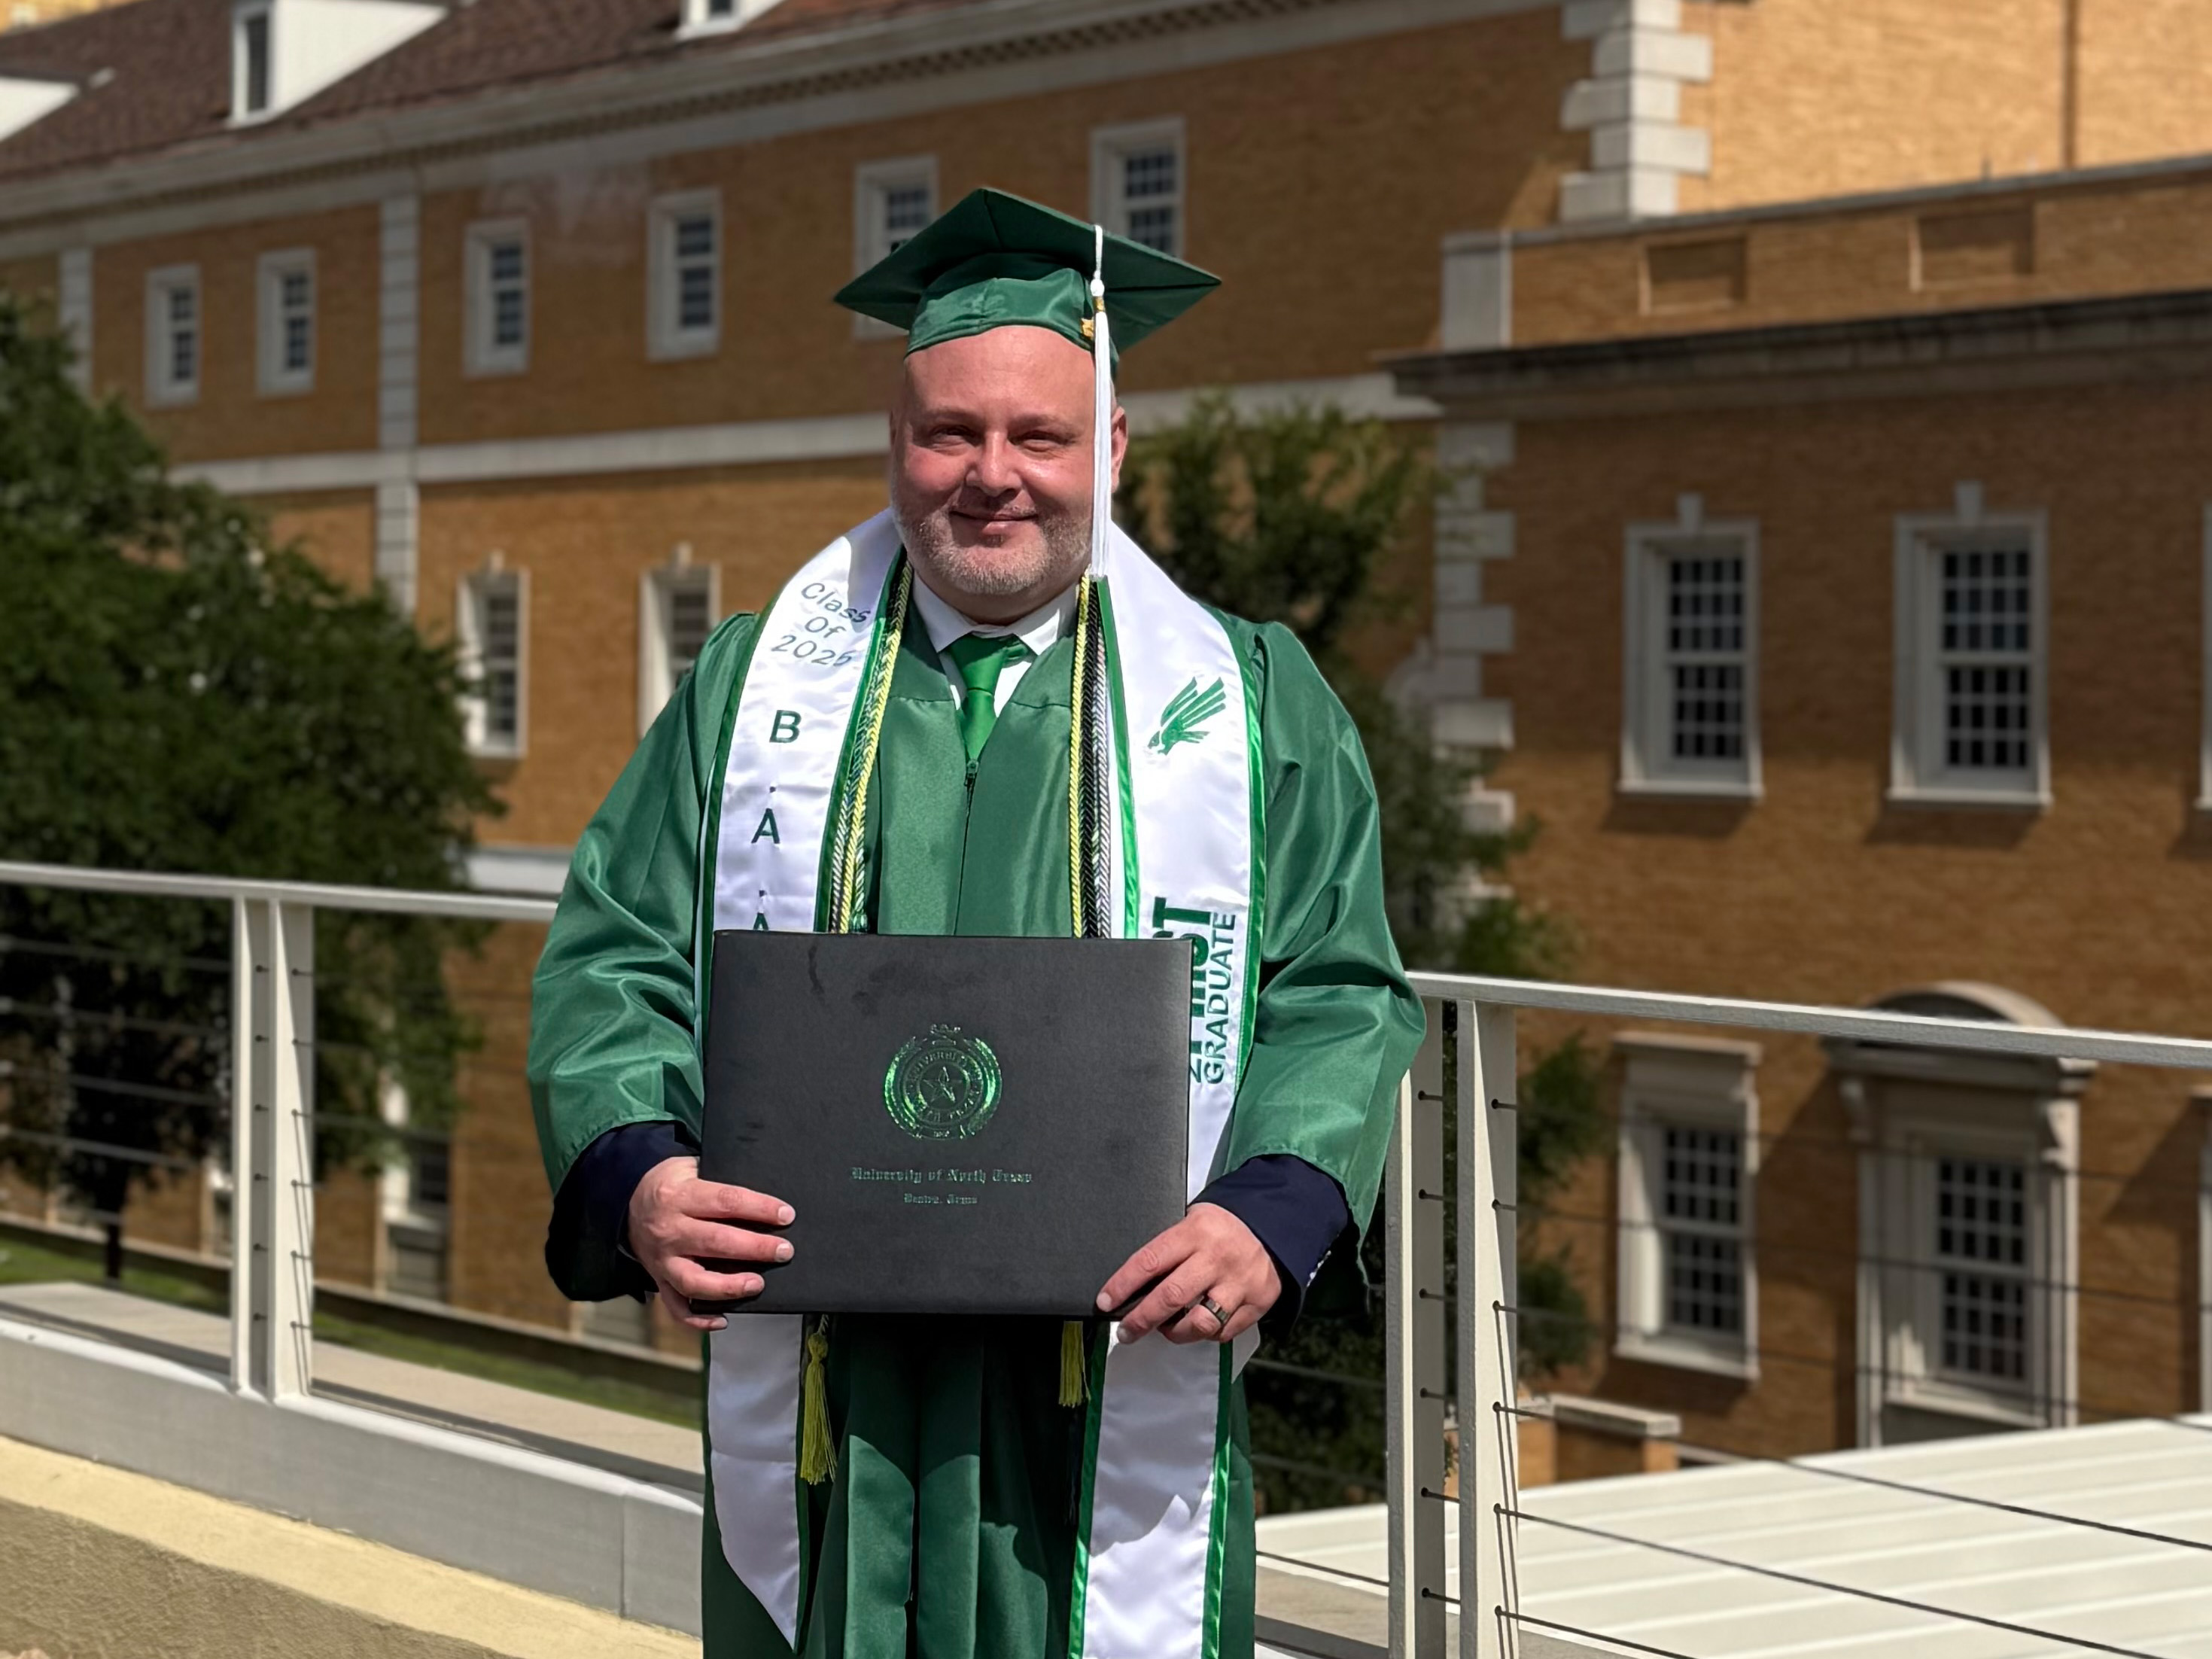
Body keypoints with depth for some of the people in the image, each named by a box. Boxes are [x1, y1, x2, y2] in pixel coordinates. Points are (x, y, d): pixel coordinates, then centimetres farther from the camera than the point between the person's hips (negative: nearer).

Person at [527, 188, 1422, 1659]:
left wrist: (1273, 1211, -18)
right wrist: (636, 1173, -15)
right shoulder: (756, 691, 9)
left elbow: (1341, 996, 1)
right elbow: (615, 961, 5)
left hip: (1119, 1388, -1)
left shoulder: (1251, 705, 6)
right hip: (827, 1394, 1)